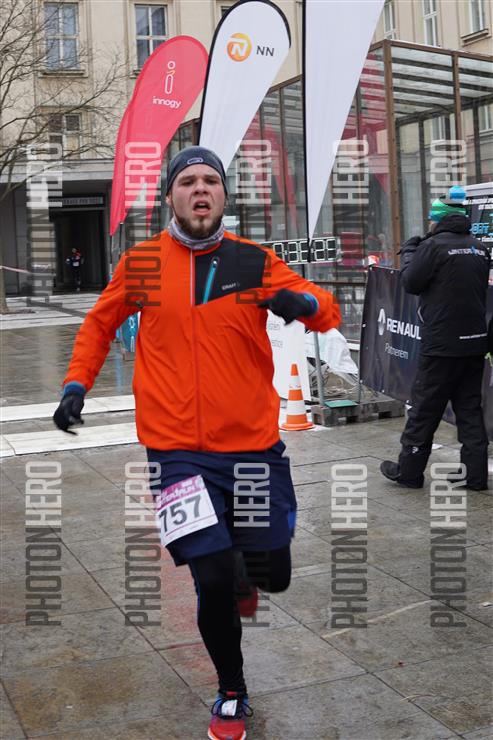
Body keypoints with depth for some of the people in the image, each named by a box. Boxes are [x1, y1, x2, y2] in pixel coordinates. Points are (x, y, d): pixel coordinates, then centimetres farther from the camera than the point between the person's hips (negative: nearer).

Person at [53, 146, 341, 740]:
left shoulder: (254, 261, 2)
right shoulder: (140, 262, 2)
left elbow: (326, 313, 2)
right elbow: (99, 324, 17)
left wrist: (304, 303, -20)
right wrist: (76, 385, 5)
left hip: (253, 444, 2)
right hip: (177, 449, -1)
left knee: (272, 574, 7)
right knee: (213, 581, -6)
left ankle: (243, 573, 47)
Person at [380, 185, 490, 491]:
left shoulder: (434, 245, -13)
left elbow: (411, 282, -8)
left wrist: (409, 251, 9)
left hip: (442, 342, -6)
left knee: (425, 408, 3)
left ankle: (409, 470, 11)